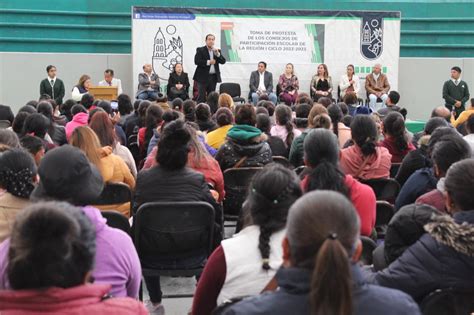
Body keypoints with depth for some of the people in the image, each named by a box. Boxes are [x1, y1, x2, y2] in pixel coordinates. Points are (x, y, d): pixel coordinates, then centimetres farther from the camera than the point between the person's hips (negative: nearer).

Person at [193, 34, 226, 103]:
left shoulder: (217, 51, 13)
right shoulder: (200, 50, 0)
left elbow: (223, 61, 2)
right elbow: (197, 61, -12)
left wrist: (217, 54, -12)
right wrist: (208, 62, -16)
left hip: (213, 77, 4)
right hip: (203, 77, -4)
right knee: (201, 98, -5)